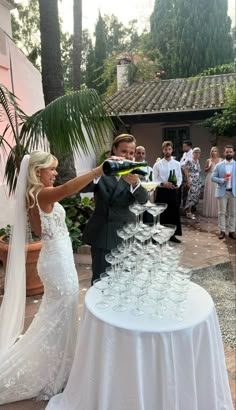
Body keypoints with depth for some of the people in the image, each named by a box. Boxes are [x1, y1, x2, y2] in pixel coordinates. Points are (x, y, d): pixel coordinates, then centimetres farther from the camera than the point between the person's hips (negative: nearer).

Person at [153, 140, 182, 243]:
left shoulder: (177, 164, 7)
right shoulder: (157, 164, -3)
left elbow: (180, 177, 10)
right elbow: (154, 180, -4)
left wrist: (177, 185, -9)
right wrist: (163, 184, -19)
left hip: (173, 191, 3)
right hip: (162, 191, -3)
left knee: (174, 213, 7)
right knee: (161, 214, 3)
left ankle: (172, 235, 20)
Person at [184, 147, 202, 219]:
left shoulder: (198, 161, 14)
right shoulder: (189, 161, -9)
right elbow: (186, 170, -12)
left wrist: (199, 180, 14)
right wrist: (188, 180, -17)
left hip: (198, 181, 8)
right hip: (192, 181, -8)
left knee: (196, 196, 7)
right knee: (191, 195, -9)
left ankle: (188, 210, 17)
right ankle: (189, 213, -1)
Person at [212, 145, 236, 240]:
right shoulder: (219, 165, 3)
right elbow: (213, 178, 0)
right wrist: (222, 180, -17)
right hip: (222, 192, -1)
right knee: (221, 212, 4)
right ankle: (222, 231, 12)